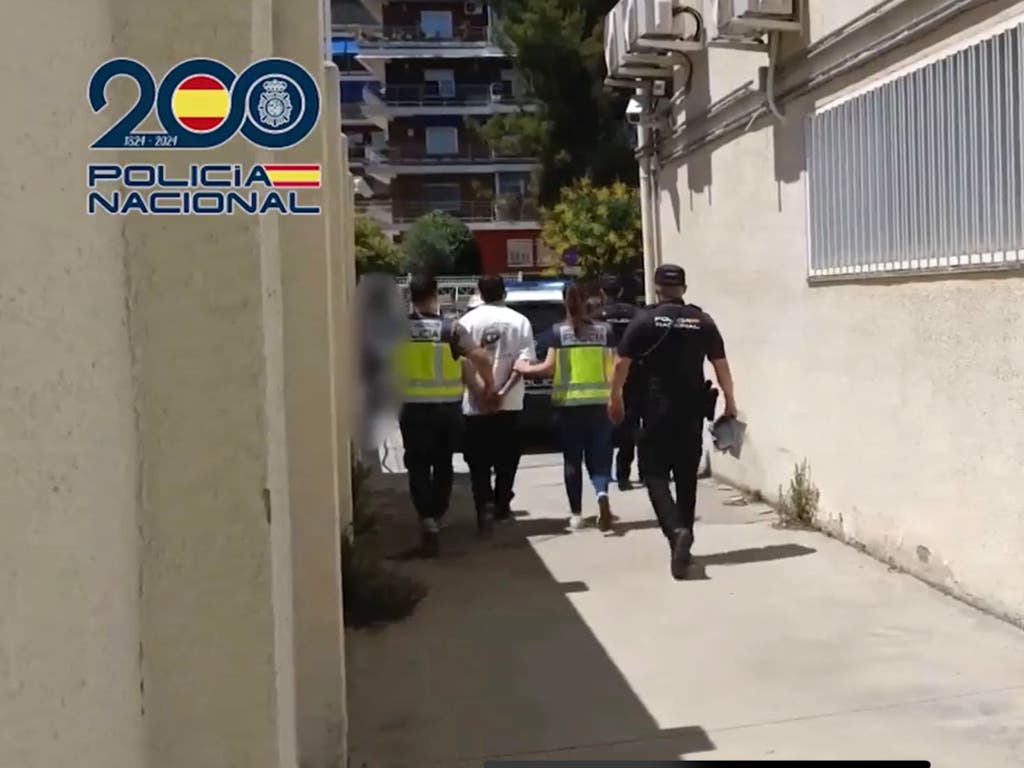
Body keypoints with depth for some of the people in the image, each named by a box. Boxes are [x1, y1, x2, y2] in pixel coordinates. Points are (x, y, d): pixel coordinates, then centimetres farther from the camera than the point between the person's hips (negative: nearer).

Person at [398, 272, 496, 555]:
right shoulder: (451, 328, -6)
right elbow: (480, 357, -15)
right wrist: (489, 384, 1)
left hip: (413, 408, -1)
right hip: (447, 407, 1)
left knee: (418, 467, 4)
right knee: (443, 464, 17)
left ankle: (428, 520, -12)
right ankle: (437, 517, 28)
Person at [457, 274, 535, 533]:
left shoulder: (468, 320, 0)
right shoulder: (519, 321, 2)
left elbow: (463, 361, -10)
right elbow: (524, 360, -8)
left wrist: (480, 392, -14)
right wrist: (503, 391, -13)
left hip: (475, 404, -1)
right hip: (510, 403, 1)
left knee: (478, 461, 5)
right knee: (506, 458, 16)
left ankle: (485, 506, -11)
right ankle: (502, 507, 21)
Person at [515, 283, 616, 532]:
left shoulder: (558, 331, -3)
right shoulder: (604, 329, 2)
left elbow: (550, 367, -9)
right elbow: (612, 368, 2)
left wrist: (525, 368, 7)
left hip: (568, 402, -1)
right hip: (599, 401, 1)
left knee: (572, 459, 9)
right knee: (598, 454, 7)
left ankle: (576, 514, 13)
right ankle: (602, 493, -21)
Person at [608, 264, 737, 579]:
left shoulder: (645, 319, -4)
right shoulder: (703, 321, 3)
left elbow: (622, 363, -4)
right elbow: (720, 364, 3)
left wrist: (615, 398, 7)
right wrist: (730, 401, 9)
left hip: (656, 409, -3)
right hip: (692, 410, 3)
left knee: (656, 474, 2)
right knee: (687, 476, 13)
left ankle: (676, 531, -20)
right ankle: (683, 535, 19)